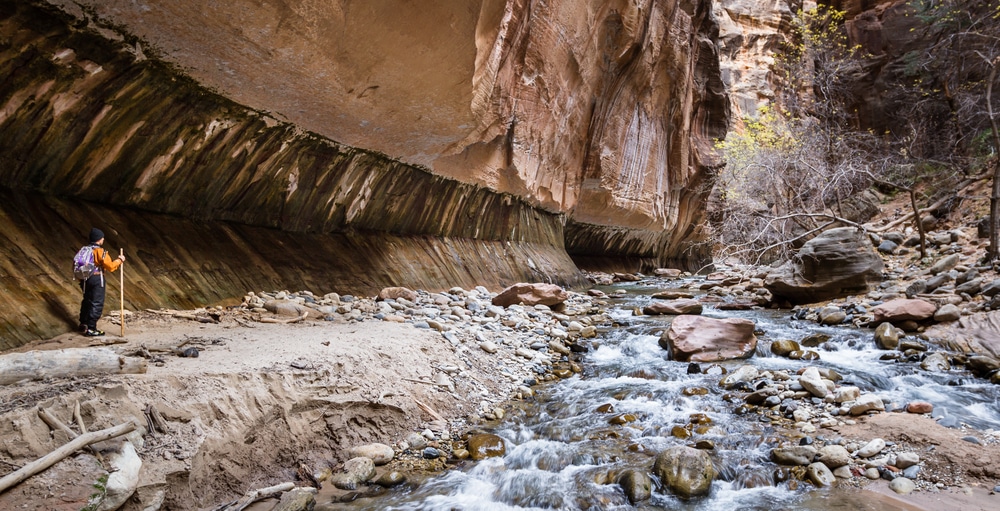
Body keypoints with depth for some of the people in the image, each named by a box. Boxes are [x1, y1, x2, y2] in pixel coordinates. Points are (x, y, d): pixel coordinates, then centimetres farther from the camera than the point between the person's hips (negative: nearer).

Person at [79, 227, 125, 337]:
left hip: (85, 278, 8)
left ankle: (83, 324, 34)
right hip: (96, 280, -8)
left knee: (87, 301, 22)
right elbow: (111, 266, -19)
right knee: (97, 304, -1)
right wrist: (119, 260, -3)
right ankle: (91, 329, -1)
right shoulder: (100, 251, -15)